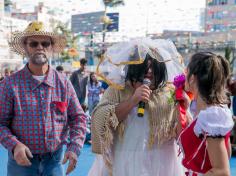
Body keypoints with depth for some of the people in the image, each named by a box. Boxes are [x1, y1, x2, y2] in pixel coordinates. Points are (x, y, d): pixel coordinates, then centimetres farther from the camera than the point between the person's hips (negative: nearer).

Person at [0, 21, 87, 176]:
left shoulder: (64, 83, 0)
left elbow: (78, 118, 4)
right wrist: (14, 145, -21)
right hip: (22, 160, -1)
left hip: (55, 160, 2)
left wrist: (74, 147, -9)